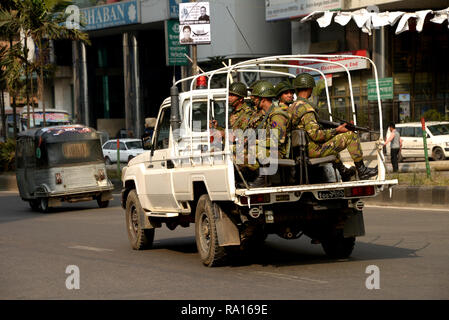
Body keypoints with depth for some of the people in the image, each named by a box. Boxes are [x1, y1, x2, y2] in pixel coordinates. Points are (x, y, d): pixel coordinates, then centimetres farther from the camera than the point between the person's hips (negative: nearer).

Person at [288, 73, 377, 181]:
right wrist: (336, 130, -15)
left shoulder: (291, 108, 9)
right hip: (314, 150, -10)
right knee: (351, 135, -4)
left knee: (332, 140, 39)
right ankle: (362, 170, 5)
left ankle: (343, 172, 44)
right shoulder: (306, 108, -21)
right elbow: (315, 134, -26)